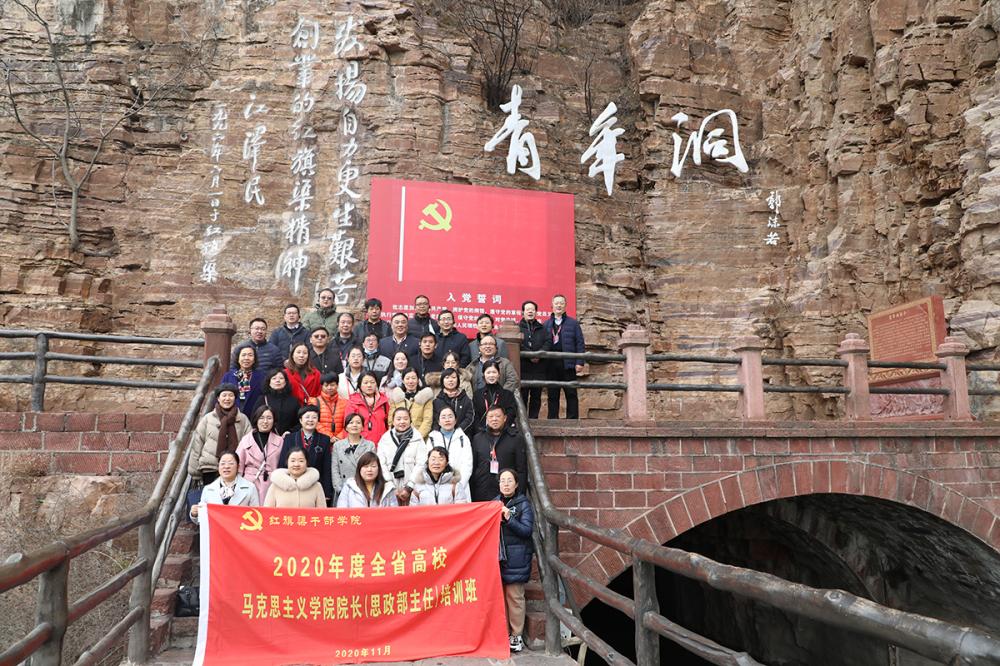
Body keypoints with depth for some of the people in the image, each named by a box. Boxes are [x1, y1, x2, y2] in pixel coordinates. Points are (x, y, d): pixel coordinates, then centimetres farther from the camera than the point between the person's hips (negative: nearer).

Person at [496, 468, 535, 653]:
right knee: (500, 596, 8)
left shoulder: (523, 503, -3)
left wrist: (508, 518, -21)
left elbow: (527, 530, -10)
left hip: (516, 558, -4)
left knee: (514, 597, -2)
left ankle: (516, 636, 9)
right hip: (498, 556, 4)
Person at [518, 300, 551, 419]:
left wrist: (539, 354, -15)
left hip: (539, 368, 4)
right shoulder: (517, 328, 5)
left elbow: (548, 342, 2)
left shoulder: (542, 328, 16)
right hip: (523, 368, -3)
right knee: (522, 396, -3)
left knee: (536, 397, 8)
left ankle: (533, 419, 14)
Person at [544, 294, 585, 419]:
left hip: (568, 364, -2)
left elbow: (580, 343, 2)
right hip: (551, 365, 2)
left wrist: (580, 362, -7)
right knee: (552, 395, 6)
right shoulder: (546, 324, 13)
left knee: (571, 394, 1)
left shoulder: (573, 323, 8)